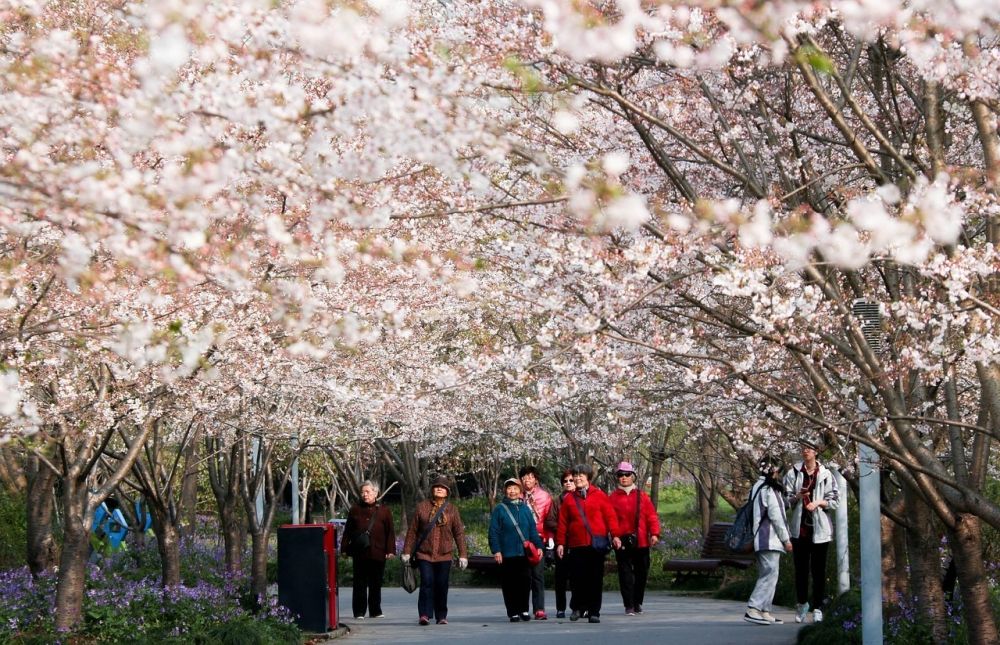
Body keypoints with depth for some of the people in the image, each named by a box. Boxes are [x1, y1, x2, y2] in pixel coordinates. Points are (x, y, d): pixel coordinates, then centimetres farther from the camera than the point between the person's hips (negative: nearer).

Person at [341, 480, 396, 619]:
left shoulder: (383, 511, 7)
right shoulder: (355, 510, 9)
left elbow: (390, 532, 5)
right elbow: (347, 531, 10)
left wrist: (390, 550, -2)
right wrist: (344, 548, 4)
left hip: (377, 553, 0)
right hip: (359, 553, 0)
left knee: (376, 584, 7)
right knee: (360, 584, 1)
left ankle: (375, 611, 16)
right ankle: (359, 612, 5)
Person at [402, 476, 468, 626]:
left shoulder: (452, 509, 7)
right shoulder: (422, 507, 5)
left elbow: (459, 533, 7)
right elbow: (412, 531, 7)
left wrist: (463, 555, 2)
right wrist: (407, 551, 4)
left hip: (444, 555, 1)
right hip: (424, 554, -1)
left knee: (442, 585, 4)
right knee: (427, 582, -13)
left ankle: (441, 616, 14)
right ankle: (425, 614, -12)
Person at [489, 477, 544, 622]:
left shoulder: (525, 509, 10)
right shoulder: (499, 509, 1)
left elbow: (533, 530, 11)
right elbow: (494, 532, -3)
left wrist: (538, 546, 3)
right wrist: (496, 550, -9)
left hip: (524, 553, 2)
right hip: (507, 555, -2)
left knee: (525, 581, 0)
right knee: (509, 583, 0)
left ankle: (524, 610, 14)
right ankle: (513, 612, 8)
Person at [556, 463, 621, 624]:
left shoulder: (599, 496, 5)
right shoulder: (569, 499, 9)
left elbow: (610, 516, 1)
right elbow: (562, 523, 8)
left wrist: (614, 535, -8)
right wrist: (560, 543, 3)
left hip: (597, 544, -1)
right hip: (577, 545, 1)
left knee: (596, 579, 0)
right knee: (577, 577, -1)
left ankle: (594, 612, 5)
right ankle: (578, 608, 19)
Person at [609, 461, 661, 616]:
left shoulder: (642, 496, 7)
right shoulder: (613, 497, 4)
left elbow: (651, 516, 4)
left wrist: (654, 533, -7)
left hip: (641, 542, 2)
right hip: (622, 542, -2)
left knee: (641, 573, 9)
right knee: (625, 573, -4)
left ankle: (638, 603, 24)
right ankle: (629, 605, -1)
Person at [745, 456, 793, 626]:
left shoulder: (756, 488, 17)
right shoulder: (769, 489, -12)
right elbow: (776, 516, -15)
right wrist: (786, 539, -9)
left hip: (760, 540, 10)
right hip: (770, 539, -10)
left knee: (765, 575, 12)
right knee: (770, 575, -12)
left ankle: (765, 611, 11)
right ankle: (752, 610, -19)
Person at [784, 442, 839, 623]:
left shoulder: (826, 474, 1)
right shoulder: (793, 473, 4)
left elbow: (835, 499, 3)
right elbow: (786, 498, 5)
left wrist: (819, 502, -12)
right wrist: (797, 496, -14)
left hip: (819, 527, -1)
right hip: (799, 526, 1)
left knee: (819, 569, 0)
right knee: (801, 567, 7)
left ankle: (818, 608, 3)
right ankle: (801, 603, 24)